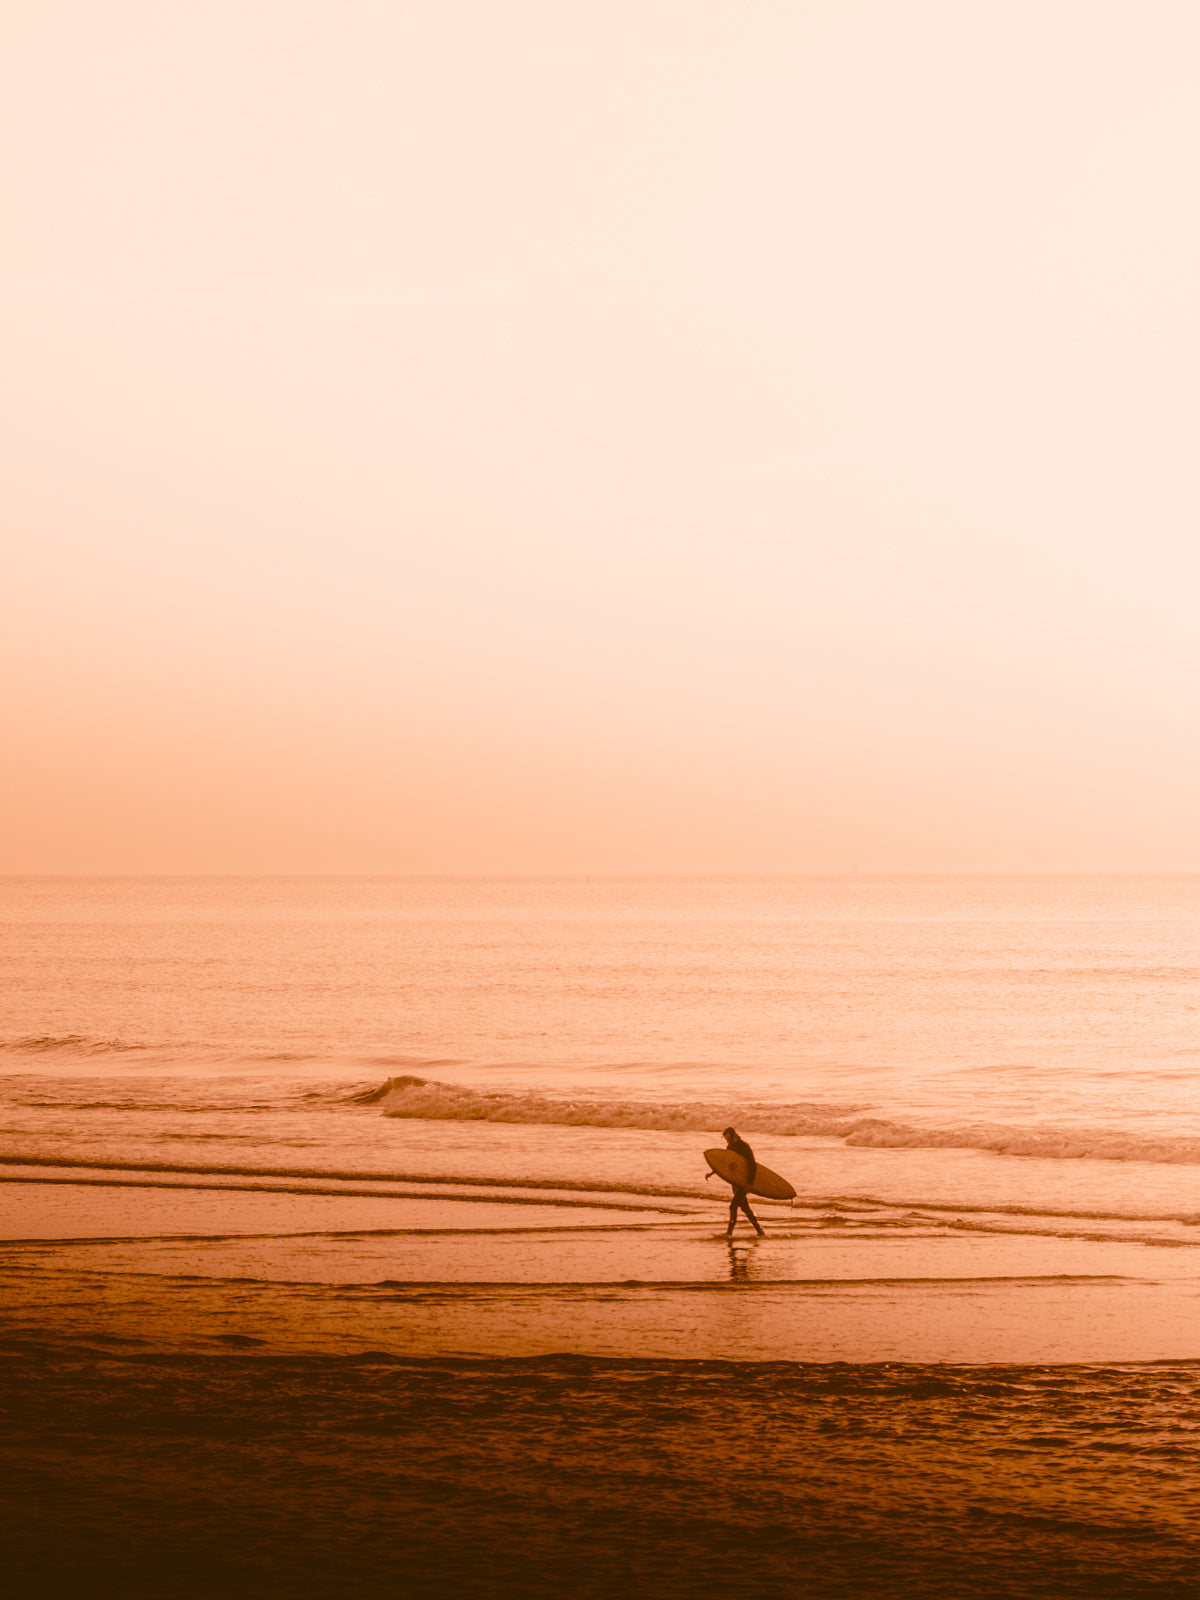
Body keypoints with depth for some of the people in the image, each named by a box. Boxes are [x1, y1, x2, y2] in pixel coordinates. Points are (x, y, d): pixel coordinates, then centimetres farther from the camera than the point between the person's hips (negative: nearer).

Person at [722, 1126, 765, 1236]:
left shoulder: (744, 1147, -18)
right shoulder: (731, 1147, 7)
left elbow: (753, 1165, -21)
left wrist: (749, 1182, -27)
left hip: (744, 1181, -8)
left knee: (733, 1205, -13)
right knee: (744, 1207, 10)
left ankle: (729, 1232, -12)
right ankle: (759, 1230, 17)